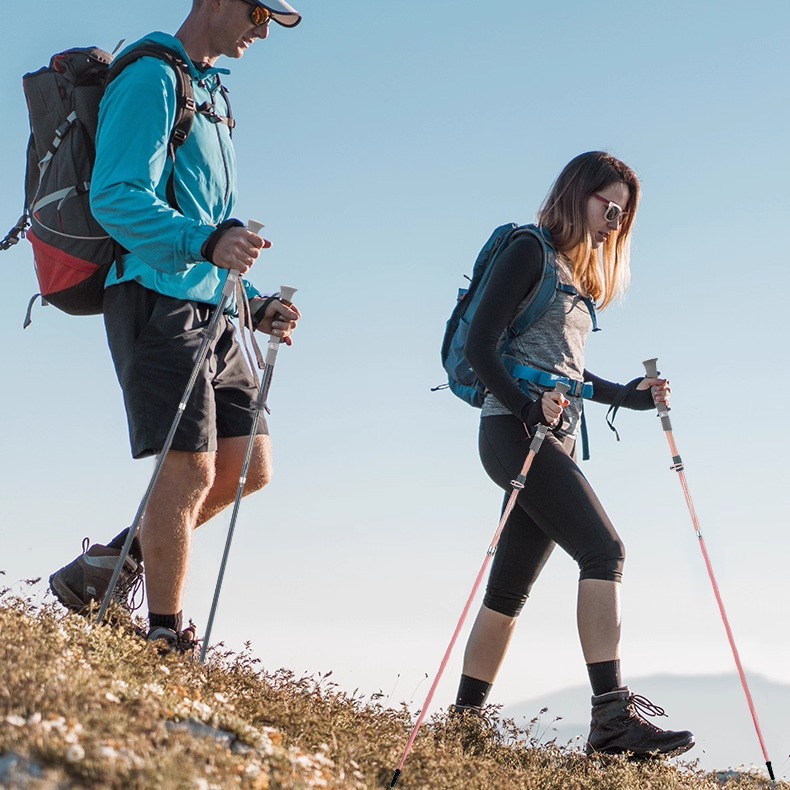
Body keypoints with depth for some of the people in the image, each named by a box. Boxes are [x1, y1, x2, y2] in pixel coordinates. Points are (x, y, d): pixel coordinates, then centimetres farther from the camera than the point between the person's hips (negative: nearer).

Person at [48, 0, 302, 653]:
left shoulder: (208, 91, 23)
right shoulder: (153, 79, -7)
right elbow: (114, 198, -19)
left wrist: (254, 304, 15)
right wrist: (206, 243, -34)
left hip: (208, 308, 9)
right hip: (158, 301, -9)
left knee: (248, 466, 6)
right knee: (190, 470, -11)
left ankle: (108, 565, 17)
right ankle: (167, 639, -2)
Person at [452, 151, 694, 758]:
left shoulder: (579, 277, 23)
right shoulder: (531, 251, -2)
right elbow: (480, 345, -11)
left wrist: (629, 395, 12)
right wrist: (528, 407, -24)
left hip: (555, 436, 9)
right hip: (515, 429, -9)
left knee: (511, 587, 7)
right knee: (604, 550, -21)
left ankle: (465, 720, 11)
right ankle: (612, 713, -28)